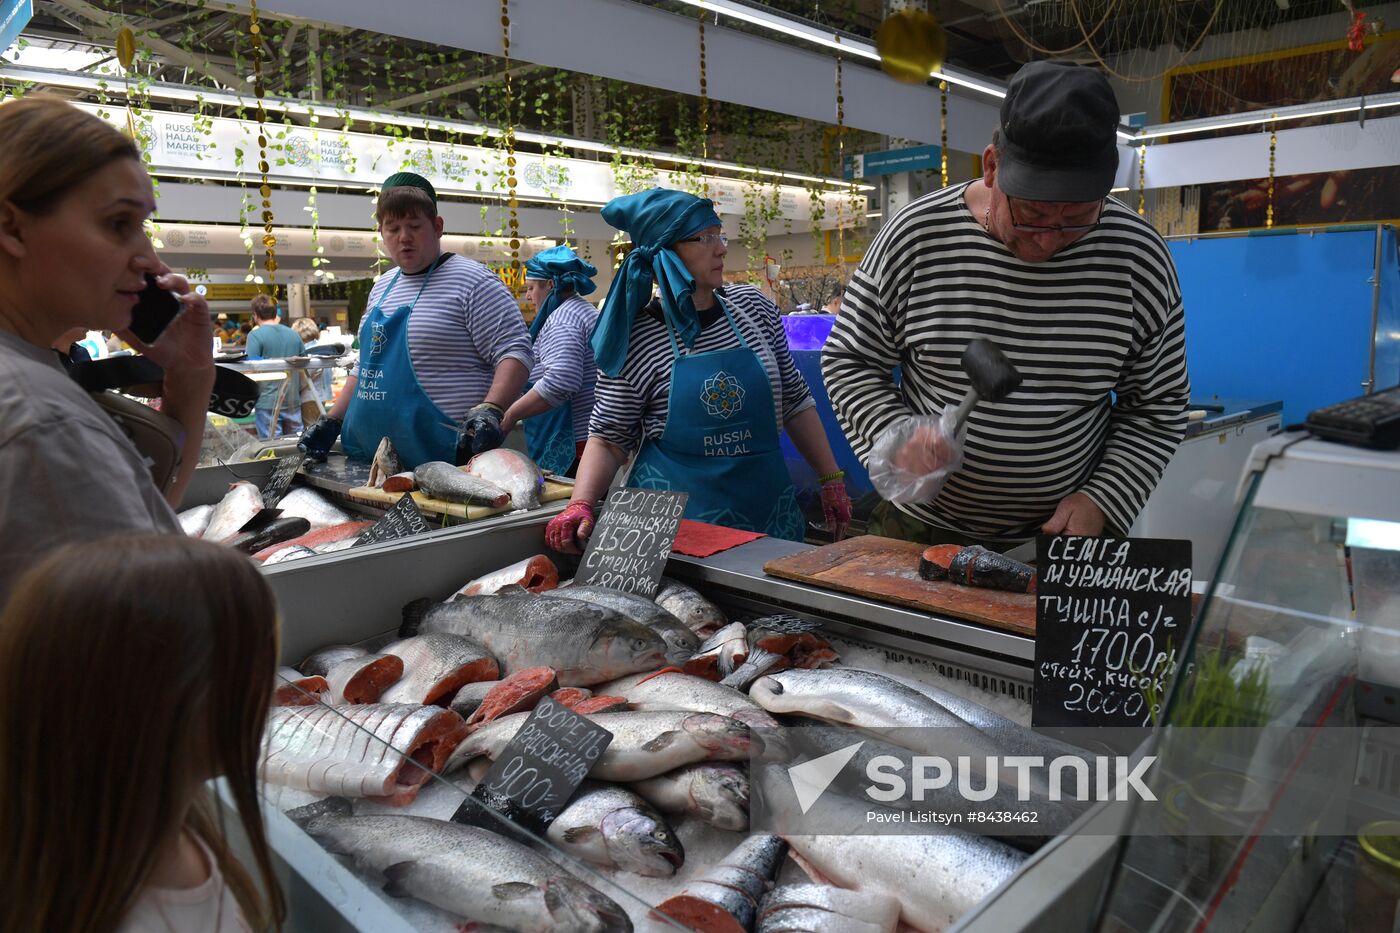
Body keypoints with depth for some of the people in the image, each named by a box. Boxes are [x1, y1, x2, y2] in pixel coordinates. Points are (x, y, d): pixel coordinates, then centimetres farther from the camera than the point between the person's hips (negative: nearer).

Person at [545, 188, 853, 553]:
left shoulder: (752, 306, 2)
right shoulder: (636, 339, -8)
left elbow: (794, 400, 7)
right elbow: (608, 439, -4)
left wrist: (831, 480, 5)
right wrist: (580, 505, -20)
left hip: (766, 504, 4)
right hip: (674, 517, -3)